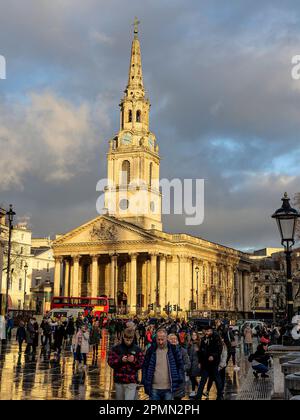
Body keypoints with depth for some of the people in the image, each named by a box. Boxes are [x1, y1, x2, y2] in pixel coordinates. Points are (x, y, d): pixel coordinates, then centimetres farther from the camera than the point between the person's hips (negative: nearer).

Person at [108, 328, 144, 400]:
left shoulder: (137, 349, 2)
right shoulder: (116, 348, 1)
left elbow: (141, 364, 3)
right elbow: (110, 362, -1)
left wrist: (134, 361, -16)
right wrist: (120, 360, -17)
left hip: (131, 381, -2)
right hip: (119, 381, 2)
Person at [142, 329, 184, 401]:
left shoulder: (174, 350, 0)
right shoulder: (151, 350, 2)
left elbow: (180, 366, 5)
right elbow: (145, 367, 9)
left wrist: (179, 381, -1)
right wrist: (145, 382, 3)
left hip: (168, 389, -1)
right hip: (154, 389, 1)